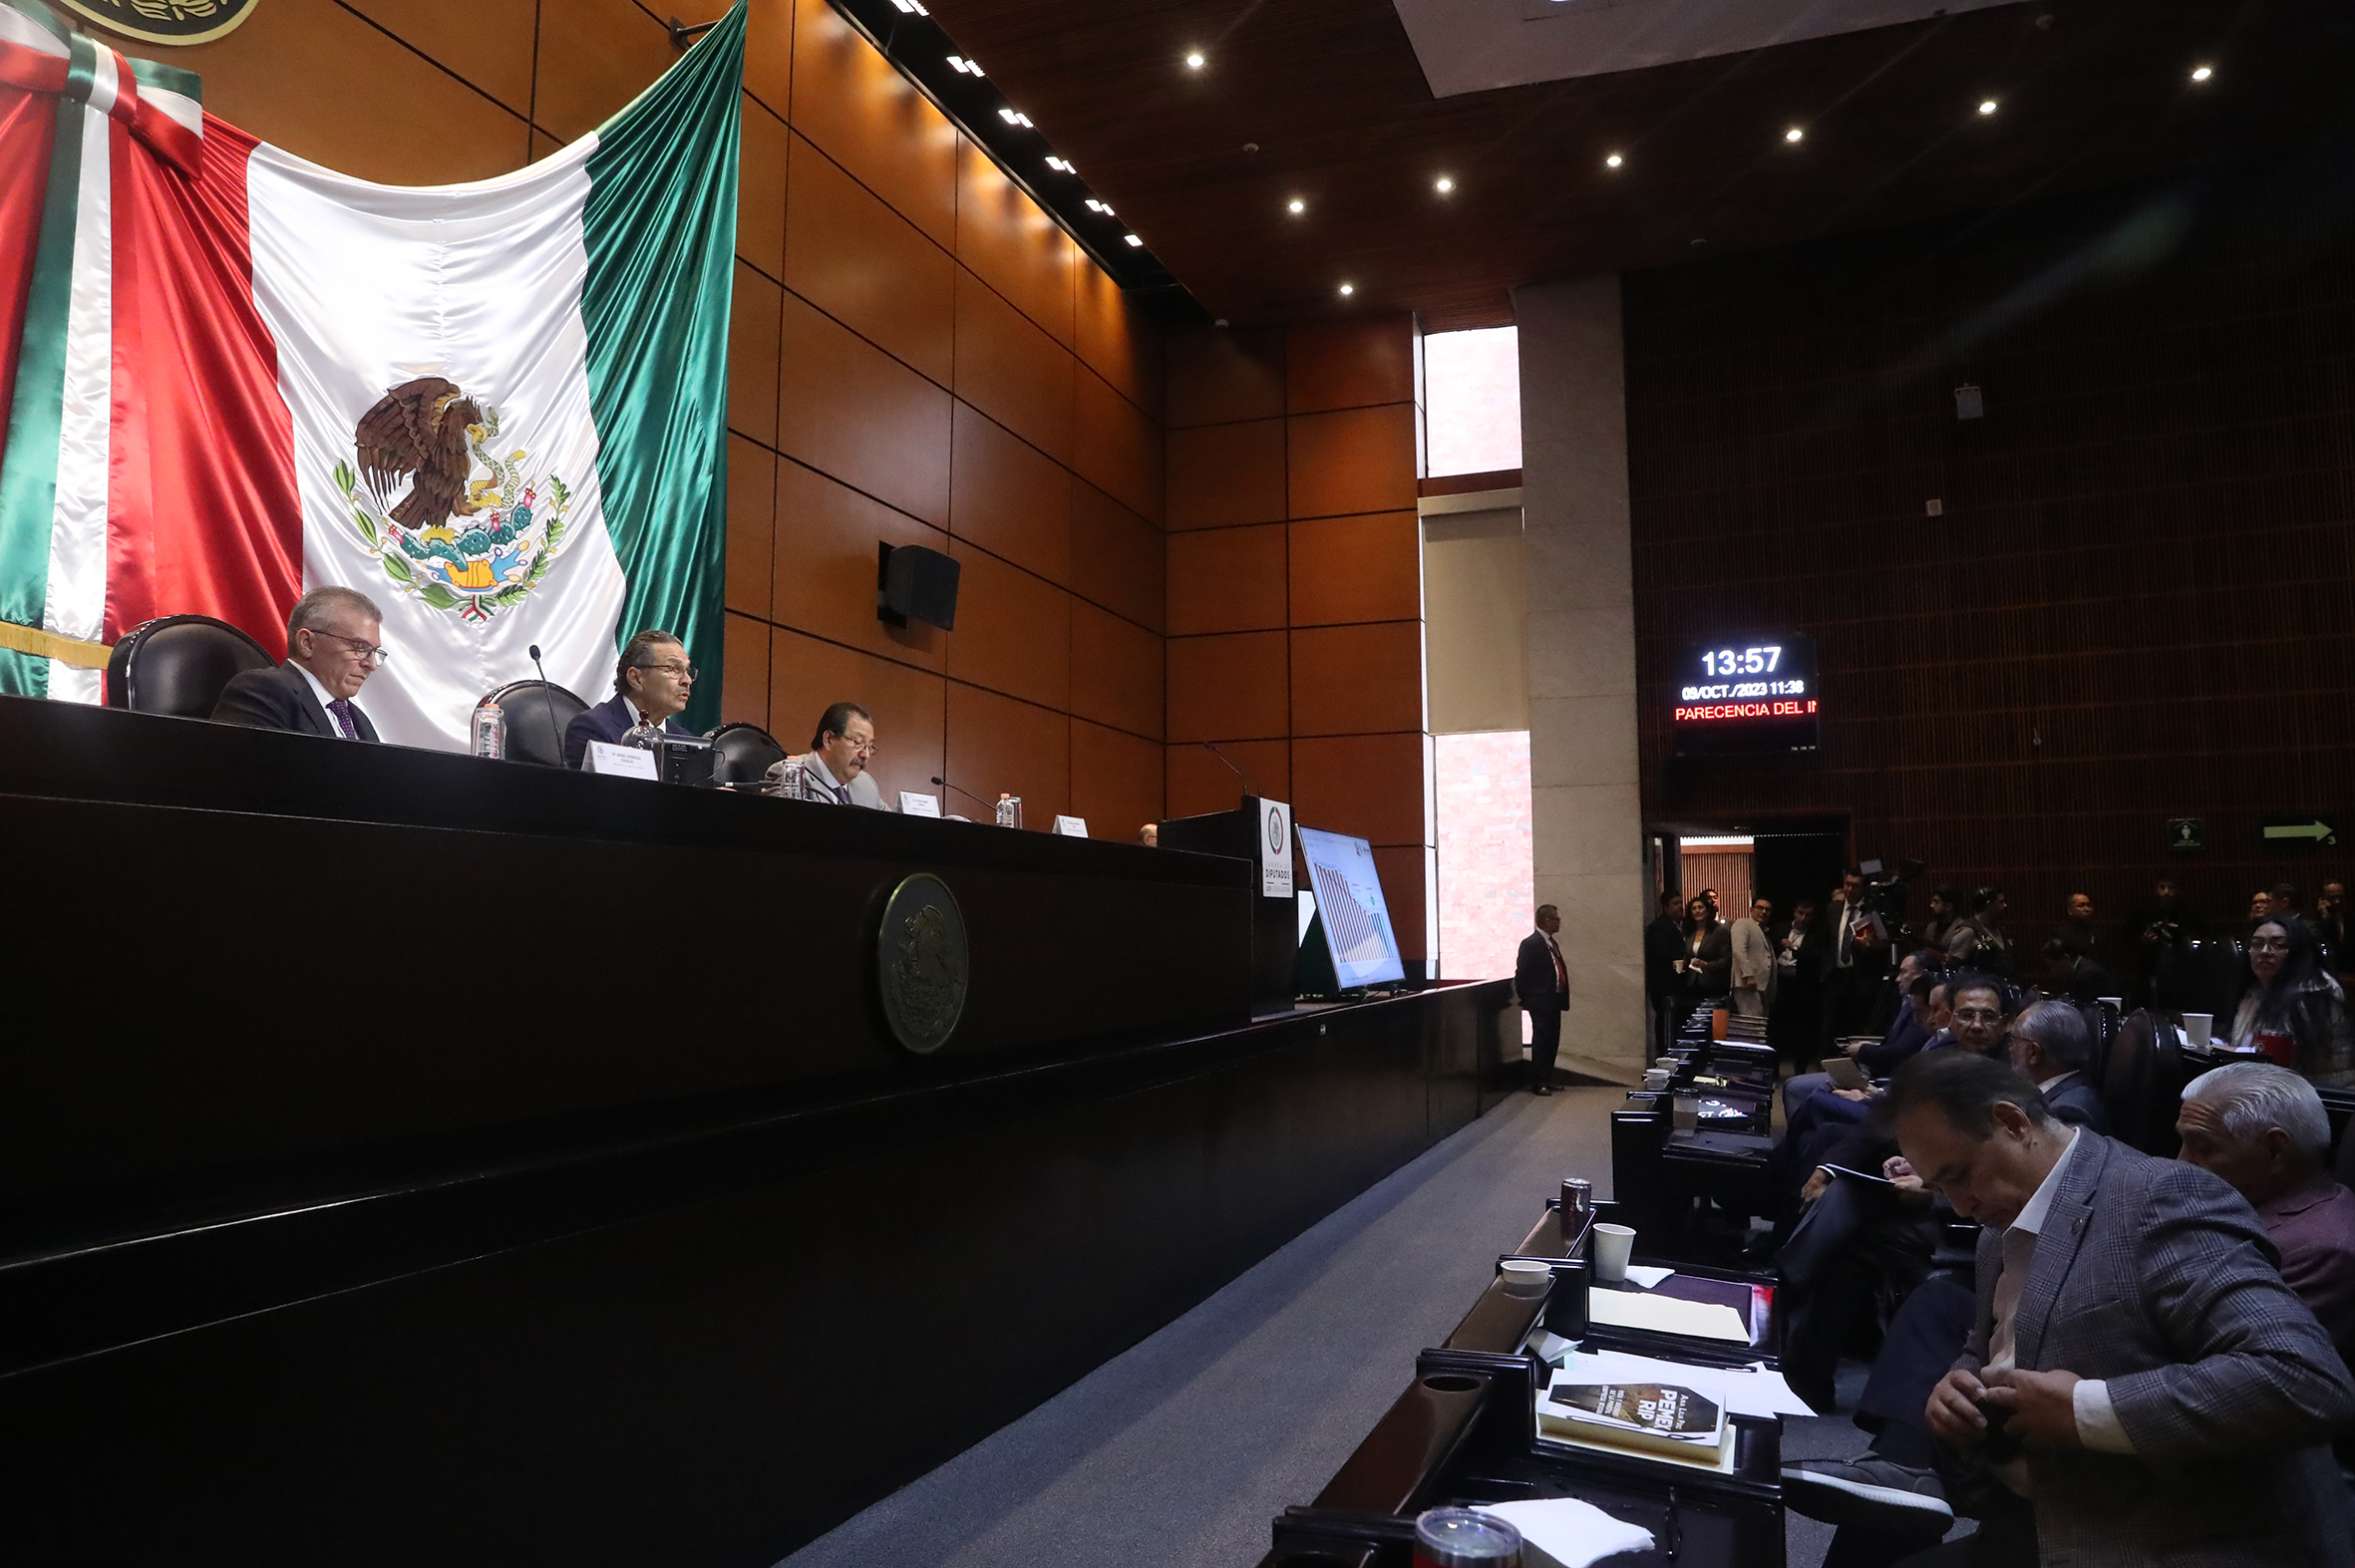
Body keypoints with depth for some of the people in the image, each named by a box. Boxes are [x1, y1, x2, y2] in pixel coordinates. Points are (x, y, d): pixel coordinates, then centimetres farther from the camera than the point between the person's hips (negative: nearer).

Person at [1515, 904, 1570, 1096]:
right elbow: (1522, 973, -13)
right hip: (1540, 1002, -9)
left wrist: (1563, 998, 12)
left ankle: (1546, 1080, 21)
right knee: (1541, 1041, -4)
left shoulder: (1553, 943, 15)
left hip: (1554, 1001, 9)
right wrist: (1524, 998, -9)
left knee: (1552, 1042, 12)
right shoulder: (1531, 943, -12)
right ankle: (1538, 1083, 2)